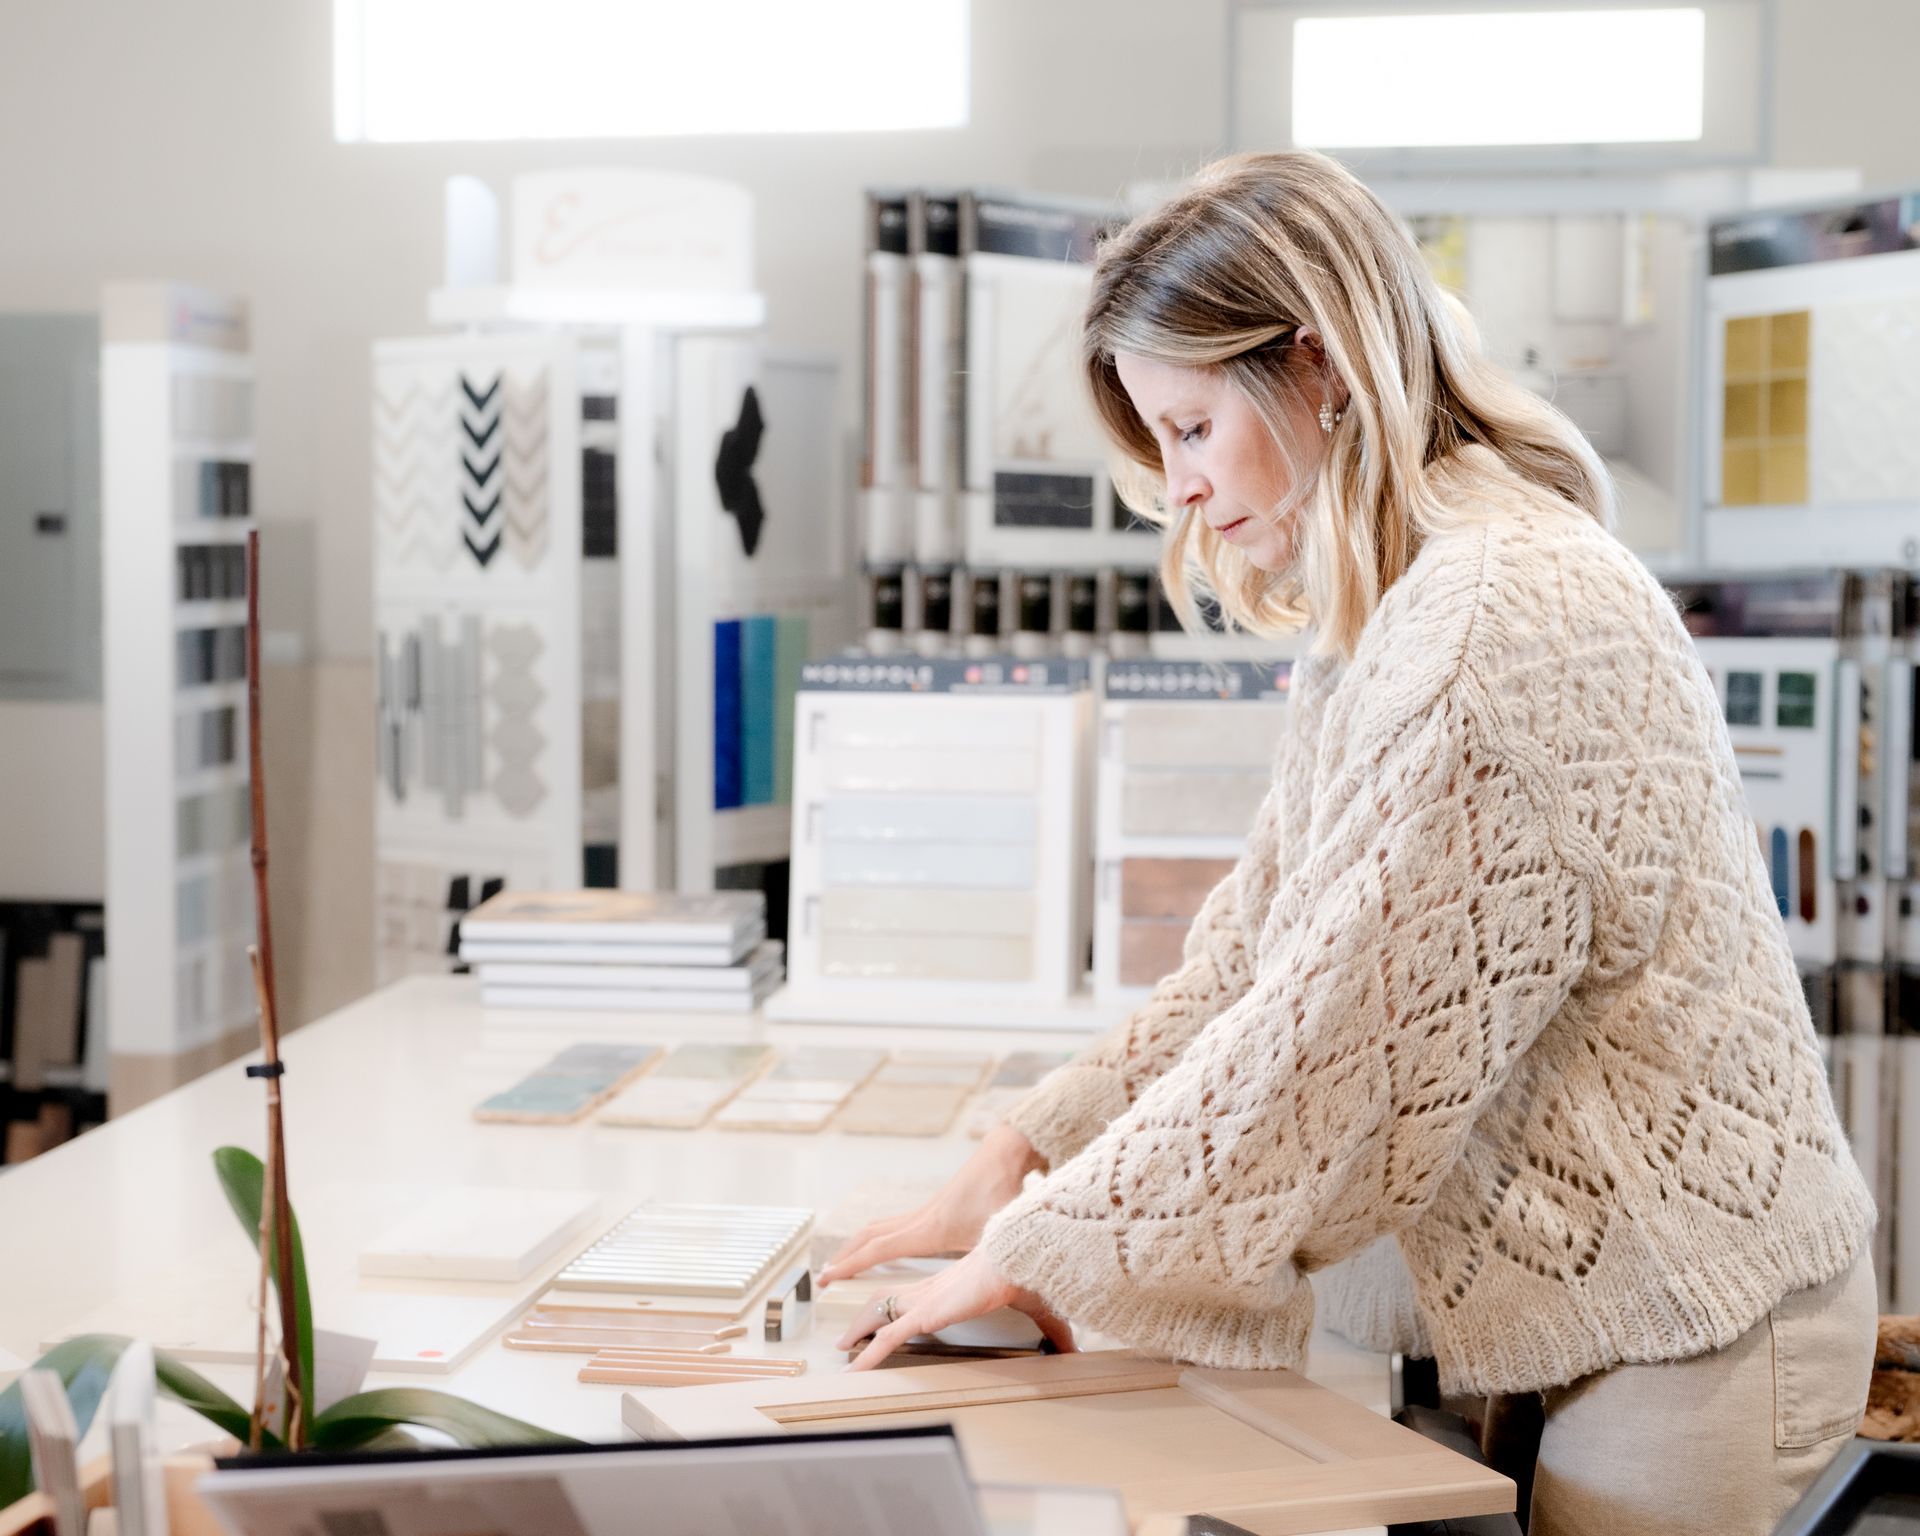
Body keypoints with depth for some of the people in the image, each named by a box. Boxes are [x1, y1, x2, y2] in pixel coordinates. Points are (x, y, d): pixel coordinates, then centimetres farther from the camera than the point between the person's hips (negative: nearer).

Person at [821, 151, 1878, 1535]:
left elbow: (1337, 1025, -24)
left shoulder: (1508, 614, -22)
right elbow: (1250, 958, 12)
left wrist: (1044, 1248, -16)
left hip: (1686, 1330, -9)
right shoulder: (1387, 617, 11)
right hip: (1572, 1305, 9)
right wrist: (1027, 1153, 1)